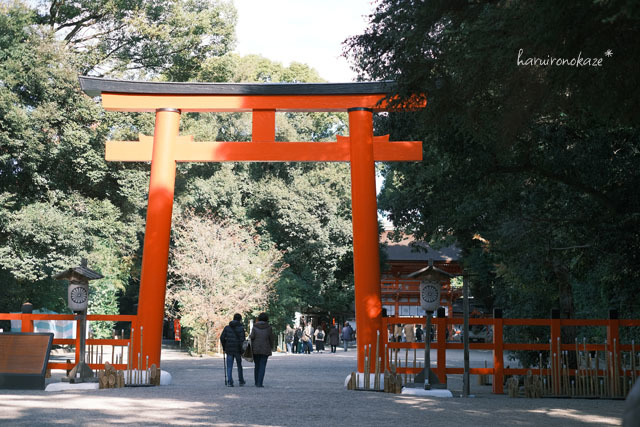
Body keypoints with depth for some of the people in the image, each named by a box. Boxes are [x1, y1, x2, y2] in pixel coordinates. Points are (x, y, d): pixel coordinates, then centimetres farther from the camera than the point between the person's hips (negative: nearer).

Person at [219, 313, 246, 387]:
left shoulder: (227, 327, 5)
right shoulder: (241, 328, -6)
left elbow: (222, 338, 0)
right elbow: (242, 340, -13)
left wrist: (224, 348, 9)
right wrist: (242, 350, -7)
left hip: (229, 350, 2)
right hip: (238, 350, -2)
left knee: (229, 366, 5)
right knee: (239, 366, 15)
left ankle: (229, 382, -7)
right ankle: (241, 381, 23)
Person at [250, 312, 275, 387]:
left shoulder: (255, 327, -1)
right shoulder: (268, 327, -3)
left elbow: (252, 336, -11)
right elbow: (271, 338, -1)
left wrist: (250, 335, 12)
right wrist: (271, 346, 15)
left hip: (255, 349, 2)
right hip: (265, 349, -2)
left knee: (257, 365, 15)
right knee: (262, 366, 0)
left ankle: (256, 382, 20)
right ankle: (259, 383, -10)